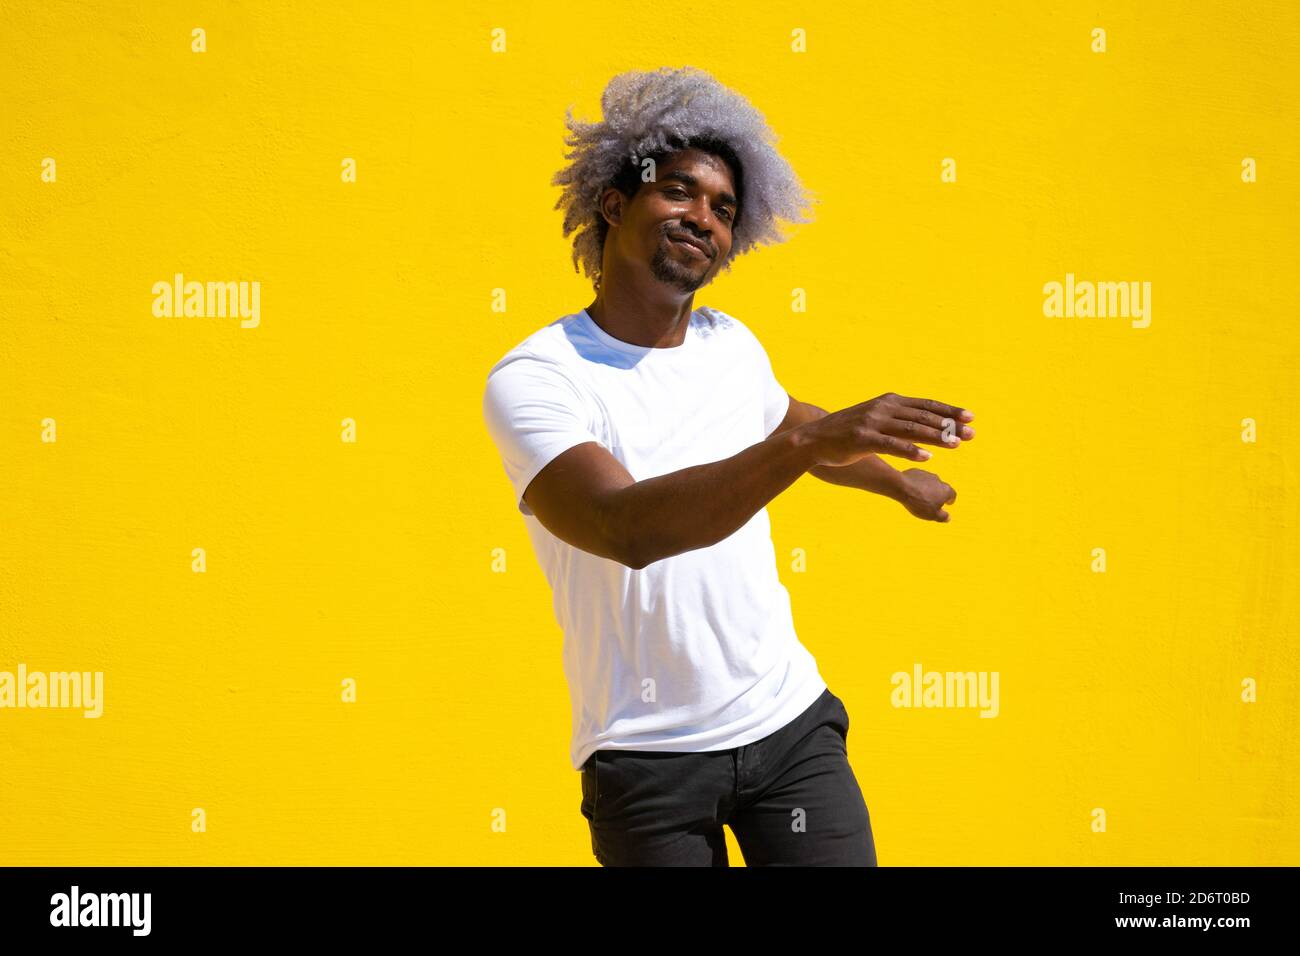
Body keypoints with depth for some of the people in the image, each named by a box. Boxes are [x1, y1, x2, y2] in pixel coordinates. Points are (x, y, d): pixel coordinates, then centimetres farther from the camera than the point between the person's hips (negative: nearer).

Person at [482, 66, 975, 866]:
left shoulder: (732, 345, 6)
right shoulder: (534, 378, -14)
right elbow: (626, 528, -32)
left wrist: (896, 480, 48)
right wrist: (811, 442, -42)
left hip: (790, 720, 4)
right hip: (646, 759, -4)